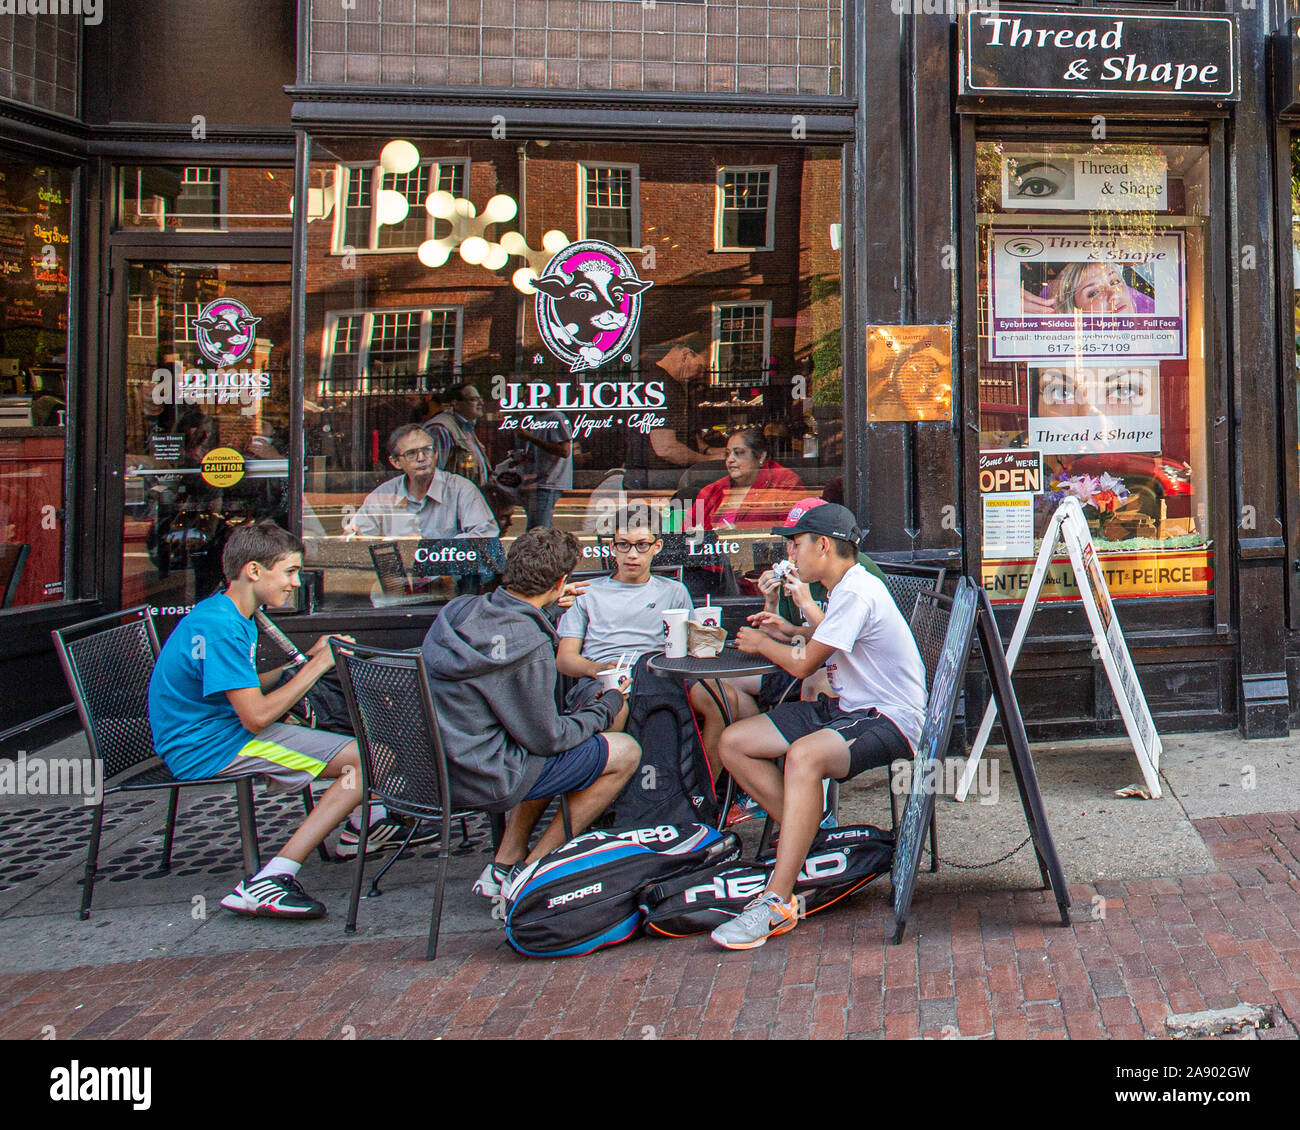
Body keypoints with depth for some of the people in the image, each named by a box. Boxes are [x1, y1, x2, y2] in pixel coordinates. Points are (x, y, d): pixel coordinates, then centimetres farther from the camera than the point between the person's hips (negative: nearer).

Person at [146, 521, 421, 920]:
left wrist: (306, 659, 10)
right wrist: (316, 666, -14)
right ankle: (266, 884, -23)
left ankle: (368, 822, 30)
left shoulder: (231, 615, 12)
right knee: (373, 757, -19)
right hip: (208, 747, -11)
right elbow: (257, 716, -24)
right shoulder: (221, 627, -21)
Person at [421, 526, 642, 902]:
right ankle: (529, 876, 9)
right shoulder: (529, 647, -25)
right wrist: (608, 706, 2)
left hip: (432, 767, 9)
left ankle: (504, 865, 23)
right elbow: (547, 738, -15)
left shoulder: (457, 609, -1)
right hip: (482, 782, -9)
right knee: (626, 752, 3)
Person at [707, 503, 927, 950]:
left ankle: (777, 903, -37)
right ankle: (806, 835, 3)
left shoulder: (857, 592, -19)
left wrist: (761, 644, 3)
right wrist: (790, 632, 18)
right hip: (846, 709, 10)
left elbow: (803, 664, -16)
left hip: (889, 719, -10)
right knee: (733, 742, 0)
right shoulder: (846, 588, 13)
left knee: (803, 756, -40)